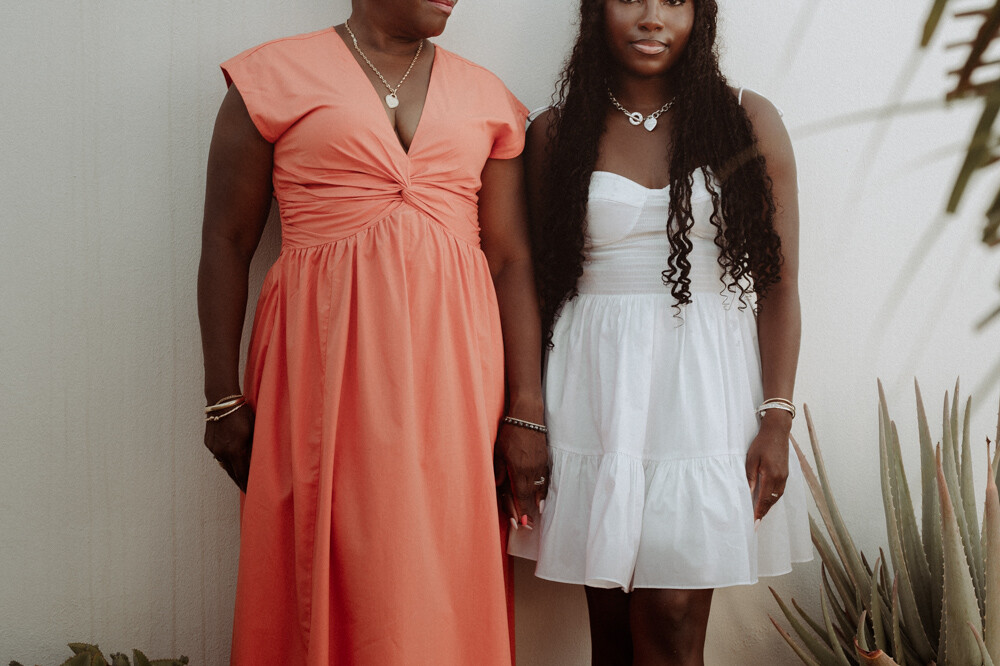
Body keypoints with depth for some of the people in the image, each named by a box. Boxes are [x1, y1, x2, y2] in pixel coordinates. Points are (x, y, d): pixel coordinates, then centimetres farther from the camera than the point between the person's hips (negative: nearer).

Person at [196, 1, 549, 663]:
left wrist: (525, 411, -1)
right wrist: (224, 400, -1)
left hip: (452, 363, 2)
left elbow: (512, 260, 5)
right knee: (328, 582, 3)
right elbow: (228, 243, 2)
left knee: (445, 587, 5)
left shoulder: (486, 98, 10)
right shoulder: (276, 75, 2)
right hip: (325, 361, -2)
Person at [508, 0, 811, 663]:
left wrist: (776, 420, -4)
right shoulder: (557, 133, 7)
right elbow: (538, 284, 10)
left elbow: (779, 284, 2)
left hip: (703, 385, -1)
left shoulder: (749, 122, 4)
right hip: (595, 384, 1)